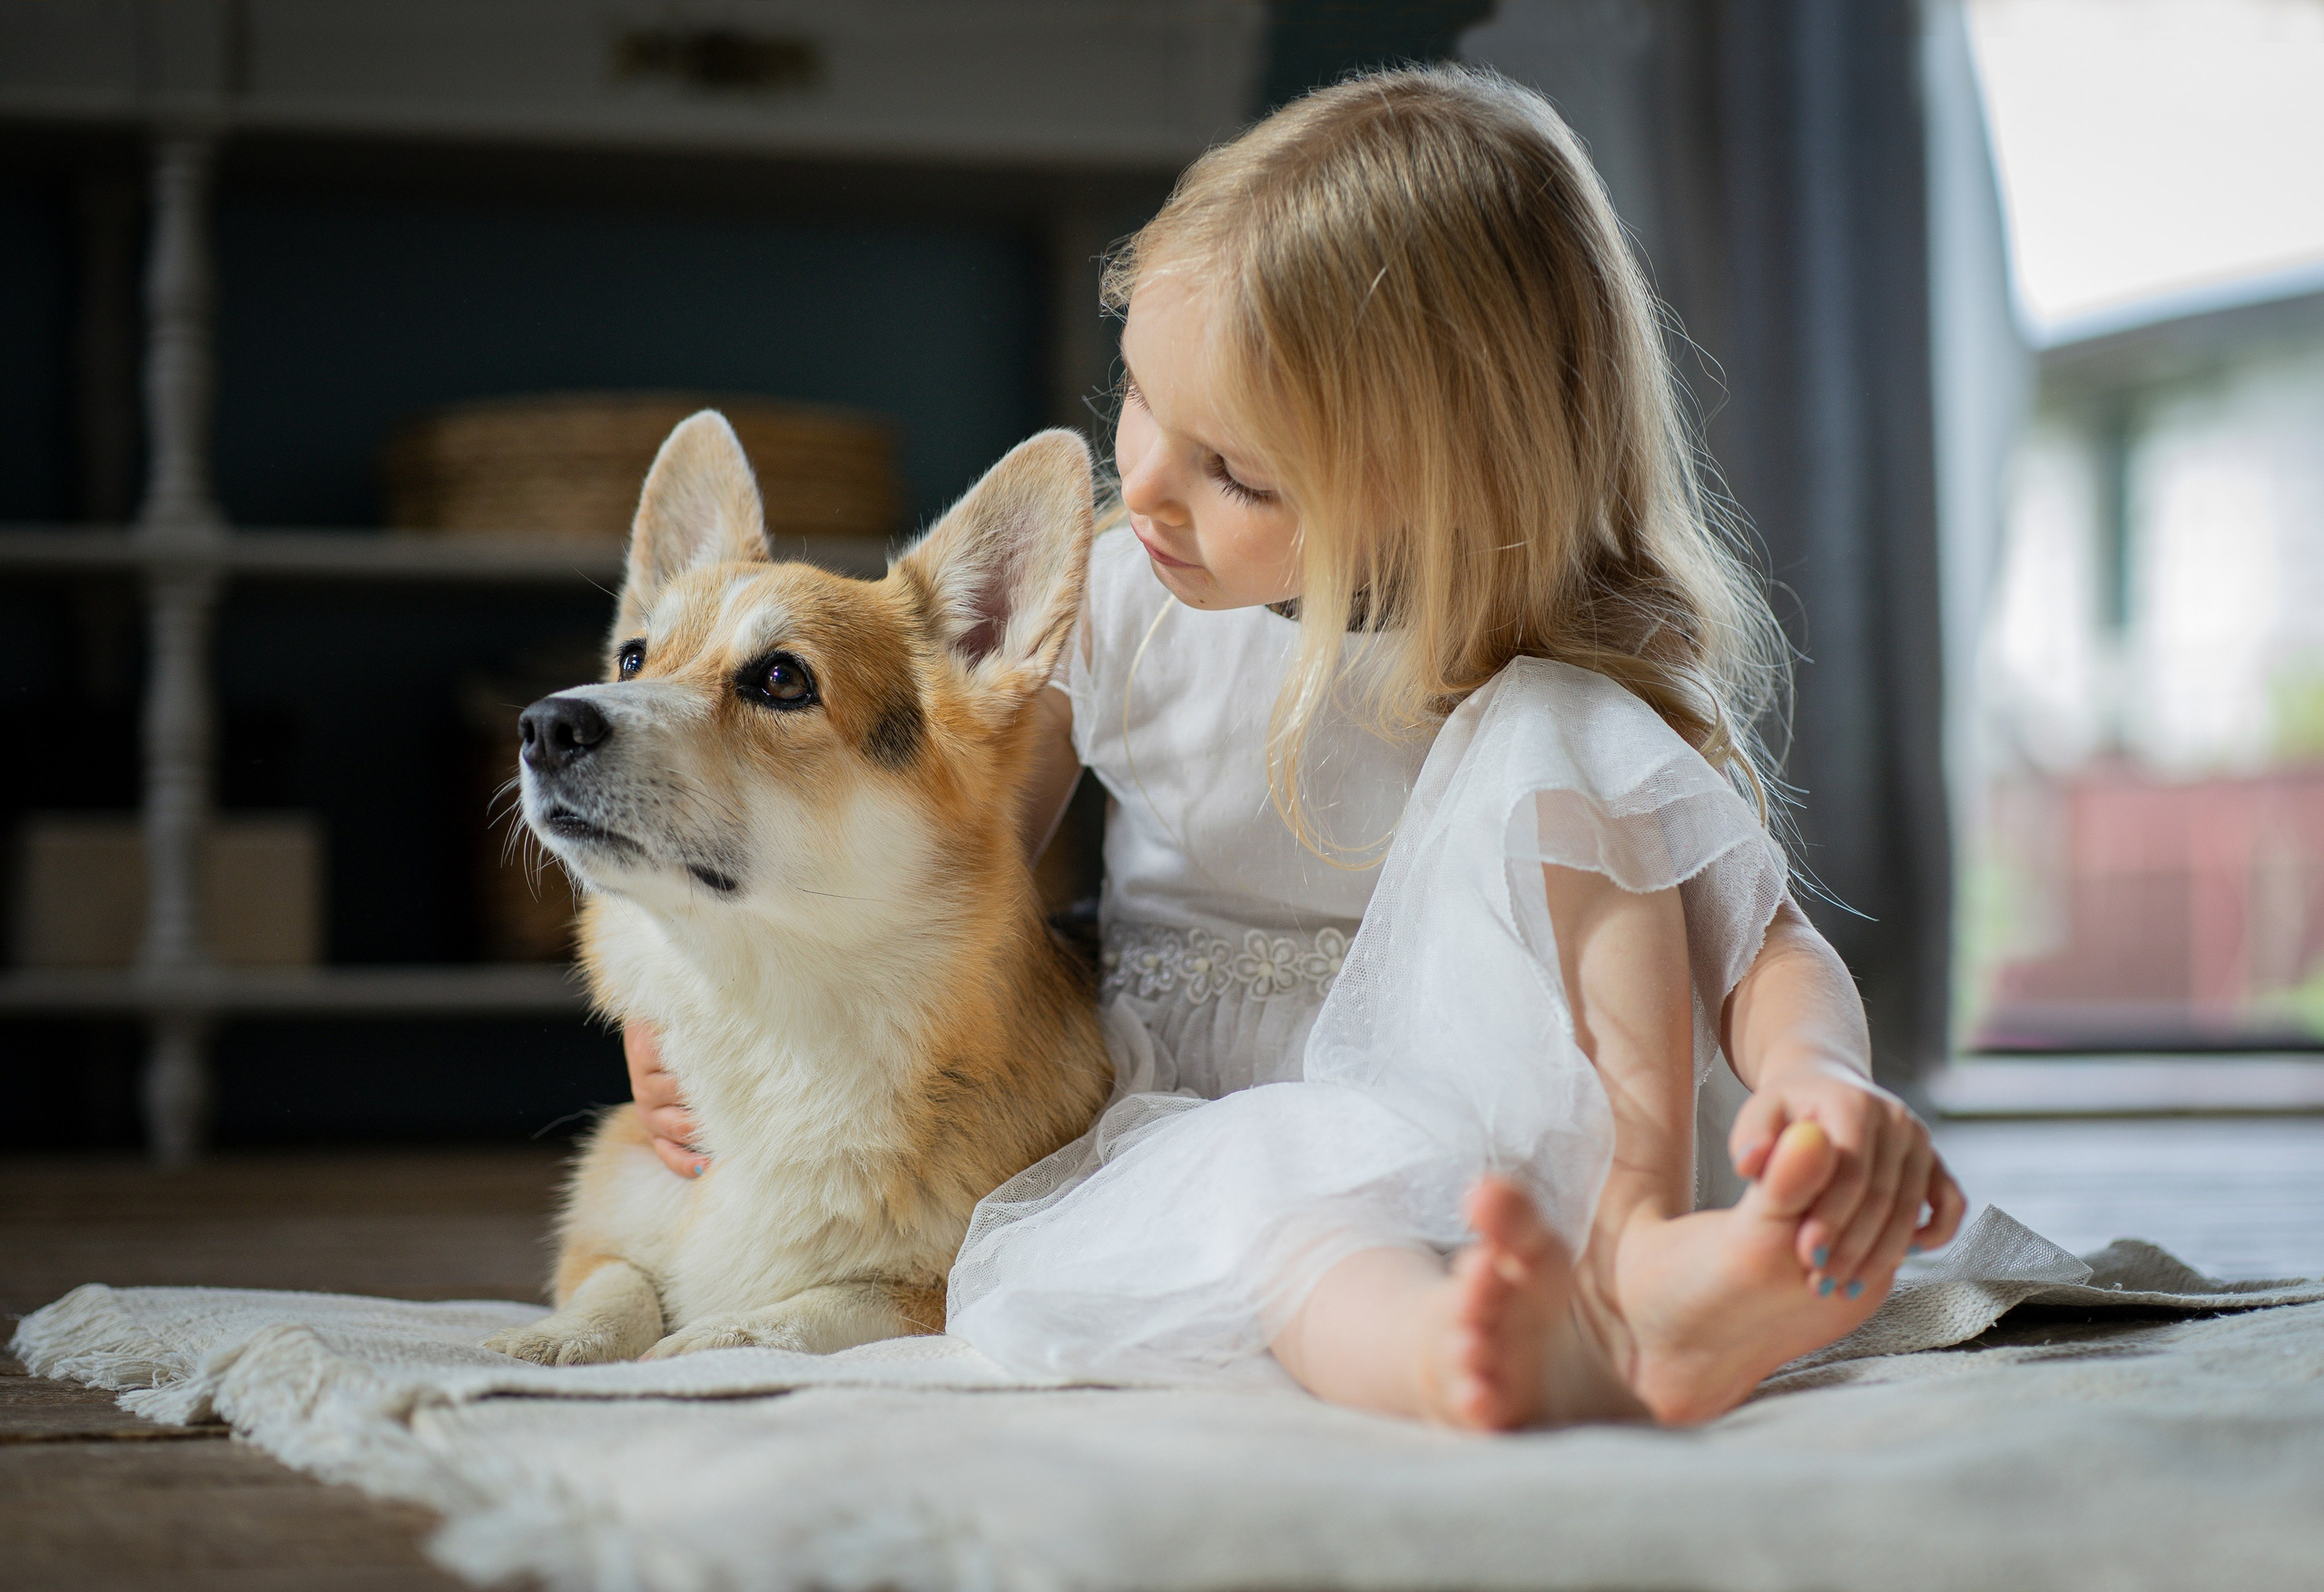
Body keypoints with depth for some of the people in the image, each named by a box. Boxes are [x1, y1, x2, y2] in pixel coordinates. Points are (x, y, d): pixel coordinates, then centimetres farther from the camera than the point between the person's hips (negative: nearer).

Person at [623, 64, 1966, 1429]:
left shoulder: (1587, 676, -9)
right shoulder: (1114, 601, -1)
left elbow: (1760, 939, -14)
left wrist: (1822, 1075, -39)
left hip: (1518, 1128, -1)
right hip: (1199, 1122, 2)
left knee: (1550, 739, -25)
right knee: (1237, 1187, -37)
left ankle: (1643, 1255, -39)